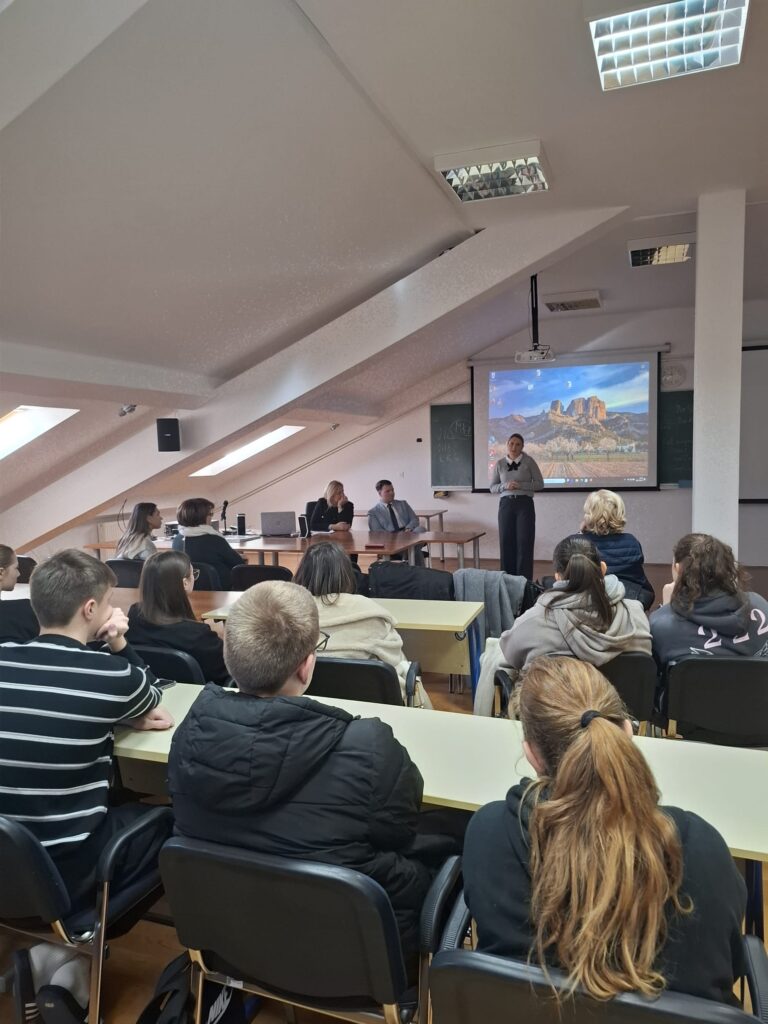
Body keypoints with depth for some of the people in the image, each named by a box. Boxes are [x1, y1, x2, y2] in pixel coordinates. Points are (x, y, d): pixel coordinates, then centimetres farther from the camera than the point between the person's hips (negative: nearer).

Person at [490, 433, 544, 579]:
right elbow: (492, 488, 9)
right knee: (506, 542, 3)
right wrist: (505, 486, -11)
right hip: (506, 504, 2)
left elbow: (540, 484, -1)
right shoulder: (500, 464, 6)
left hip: (525, 504, -2)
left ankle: (525, 580, 3)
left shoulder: (529, 461, -1)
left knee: (524, 542, -4)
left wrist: (520, 485, -14)